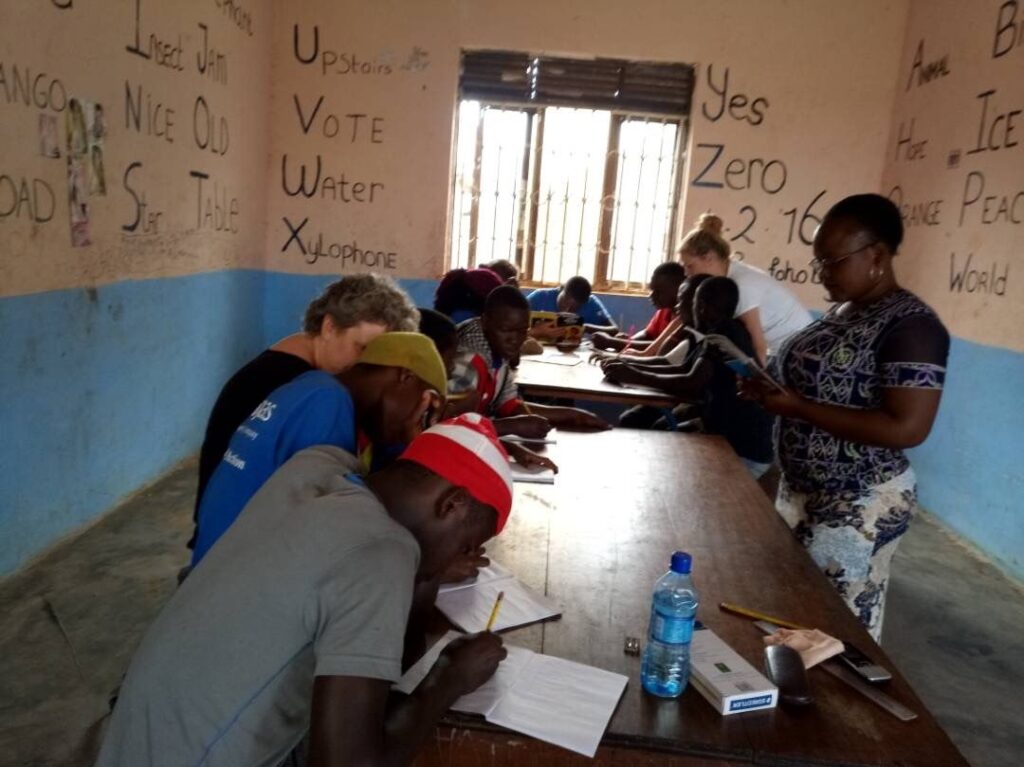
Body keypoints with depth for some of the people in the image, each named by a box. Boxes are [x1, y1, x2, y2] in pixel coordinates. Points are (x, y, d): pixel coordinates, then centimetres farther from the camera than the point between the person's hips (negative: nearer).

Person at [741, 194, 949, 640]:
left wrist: (796, 407, -26)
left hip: (857, 507, -8)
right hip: (801, 490, 9)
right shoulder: (842, 309, 8)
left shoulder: (911, 325, -19)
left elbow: (907, 428, -26)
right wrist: (771, 388, -2)